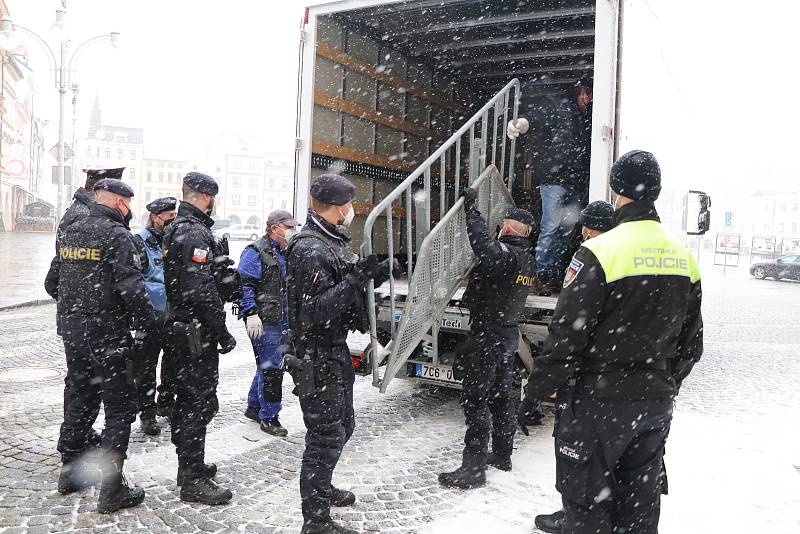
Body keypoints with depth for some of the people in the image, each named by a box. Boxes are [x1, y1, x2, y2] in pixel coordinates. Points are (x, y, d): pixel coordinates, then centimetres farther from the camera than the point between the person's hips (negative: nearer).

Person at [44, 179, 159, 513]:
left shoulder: (69, 233, 10)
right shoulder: (117, 235, -14)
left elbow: (52, 283, 15)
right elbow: (130, 287, -22)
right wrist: (149, 322, -11)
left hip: (71, 331, 8)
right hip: (106, 334, -8)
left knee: (81, 399, 22)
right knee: (120, 408, 1)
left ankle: (70, 473, 34)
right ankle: (111, 490, 4)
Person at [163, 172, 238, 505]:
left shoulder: (175, 230, 15)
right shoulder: (196, 233, -19)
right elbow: (202, 291, -25)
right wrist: (222, 332, -19)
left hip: (180, 325, 11)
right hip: (198, 331, -11)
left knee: (187, 398, 18)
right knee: (200, 402, -4)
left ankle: (189, 465, 32)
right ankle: (193, 480, 4)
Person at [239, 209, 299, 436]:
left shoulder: (287, 254, 17)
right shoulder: (256, 252, -9)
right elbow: (245, 285, -15)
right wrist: (251, 314, -22)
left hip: (282, 321, 9)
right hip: (264, 322, -9)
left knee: (268, 366, 17)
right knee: (271, 368, -6)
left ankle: (254, 407, 32)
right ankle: (269, 417, 5)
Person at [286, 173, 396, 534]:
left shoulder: (333, 242, 11)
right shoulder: (311, 250, -22)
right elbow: (315, 312, -28)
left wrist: (374, 276, 7)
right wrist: (356, 278, -31)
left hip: (336, 350, 10)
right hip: (317, 358, -10)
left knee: (342, 427, 23)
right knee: (326, 437, -1)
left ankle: (321, 487, 43)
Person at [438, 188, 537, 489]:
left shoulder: (506, 253, -19)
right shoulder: (527, 259, 10)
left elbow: (484, 247, -35)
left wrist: (471, 210, -26)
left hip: (488, 335, -9)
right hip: (508, 332, 9)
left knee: (475, 398, -6)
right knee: (501, 395, 17)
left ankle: (473, 467, -4)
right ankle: (502, 456, 28)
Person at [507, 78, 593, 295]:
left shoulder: (588, 117, 18)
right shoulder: (556, 105, 0)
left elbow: (590, 150, 19)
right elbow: (537, 116, -19)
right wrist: (522, 122, -41)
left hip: (576, 182, 7)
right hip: (554, 177, -7)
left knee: (568, 229, 9)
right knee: (551, 226, -10)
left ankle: (557, 273, 20)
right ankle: (542, 273, -3)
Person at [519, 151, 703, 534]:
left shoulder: (600, 251, -18)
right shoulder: (684, 256, 4)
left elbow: (566, 336, -18)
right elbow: (691, 343, 12)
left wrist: (534, 393, -8)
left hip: (597, 401, -6)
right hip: (656, 404, 7)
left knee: (586, 502, 7)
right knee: (639, 503, 19)